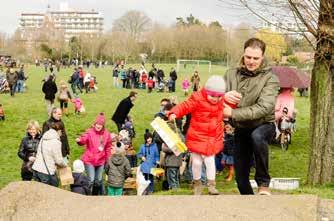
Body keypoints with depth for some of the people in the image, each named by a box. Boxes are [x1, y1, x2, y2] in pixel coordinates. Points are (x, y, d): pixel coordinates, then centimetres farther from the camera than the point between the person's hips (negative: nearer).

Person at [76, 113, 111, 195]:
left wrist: (107, 159, 11)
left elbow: (108, 148, 11)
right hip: (89, 161, -4)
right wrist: (79, 140, -55)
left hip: (100, 161, 4)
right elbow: (83, 139, -32)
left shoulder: (106, 134, 0)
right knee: (91, 180, -9)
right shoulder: (90, 132, -13)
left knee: (99, 181, 16)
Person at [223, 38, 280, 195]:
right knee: (241, 177, 6)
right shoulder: (231, 75, -1)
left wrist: (233, 113, -28)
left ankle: (263, 183, -23)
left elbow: (264, 108, -24)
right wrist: (224, 96, -26)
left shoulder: (270, 78, -12)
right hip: (241, 130, 4)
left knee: (257, 136, -39)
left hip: (264, 125, -4)